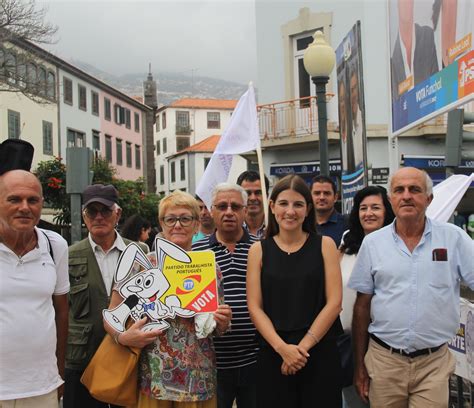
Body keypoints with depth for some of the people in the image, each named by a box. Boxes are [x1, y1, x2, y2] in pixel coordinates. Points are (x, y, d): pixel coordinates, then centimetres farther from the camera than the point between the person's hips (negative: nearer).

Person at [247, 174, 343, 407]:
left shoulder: (324, 245, 2)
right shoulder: (259, 250, 3)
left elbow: (334, 302, -4)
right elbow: (255, 307, -2)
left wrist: (303, 346, -10)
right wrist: (283, 348, -13)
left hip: (319, 354, 0)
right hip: (273, 354, 0)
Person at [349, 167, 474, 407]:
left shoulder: (453, 238, -2)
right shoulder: (372, 243, 1)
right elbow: (362, 306, 5)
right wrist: (360, 366, 6)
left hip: (434, 363, -1)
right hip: (383, 360, 1)